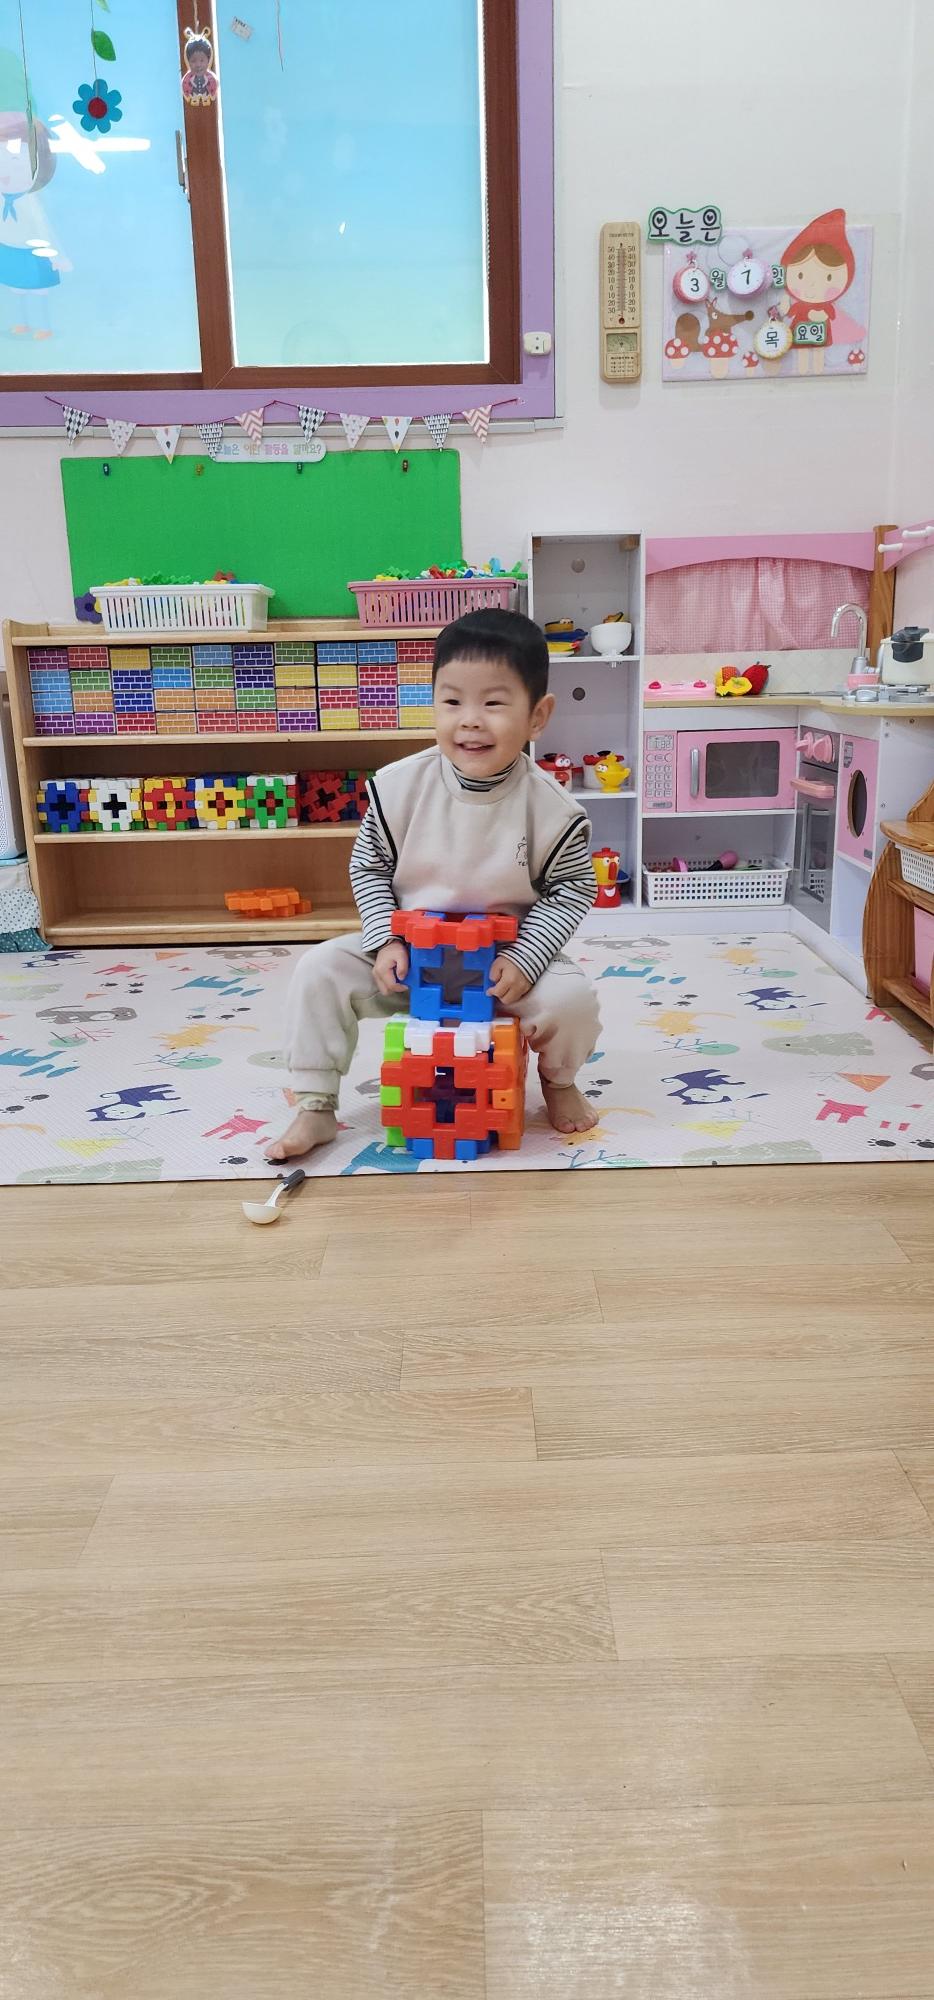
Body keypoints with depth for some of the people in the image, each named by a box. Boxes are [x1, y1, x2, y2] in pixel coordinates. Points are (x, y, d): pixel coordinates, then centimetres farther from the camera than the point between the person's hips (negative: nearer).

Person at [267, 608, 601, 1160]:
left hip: (507, 957, -1)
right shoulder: (399, 785, -12)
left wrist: (525, 959, -19)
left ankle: (558, 1079, 11)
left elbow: (572, 888, -6)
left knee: (572, 997, -26)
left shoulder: (550, 808, -16)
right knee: (320, 970, -17)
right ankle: (315, 1108, -2)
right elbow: (368, 867, 0)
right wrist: (386, 940, -13)